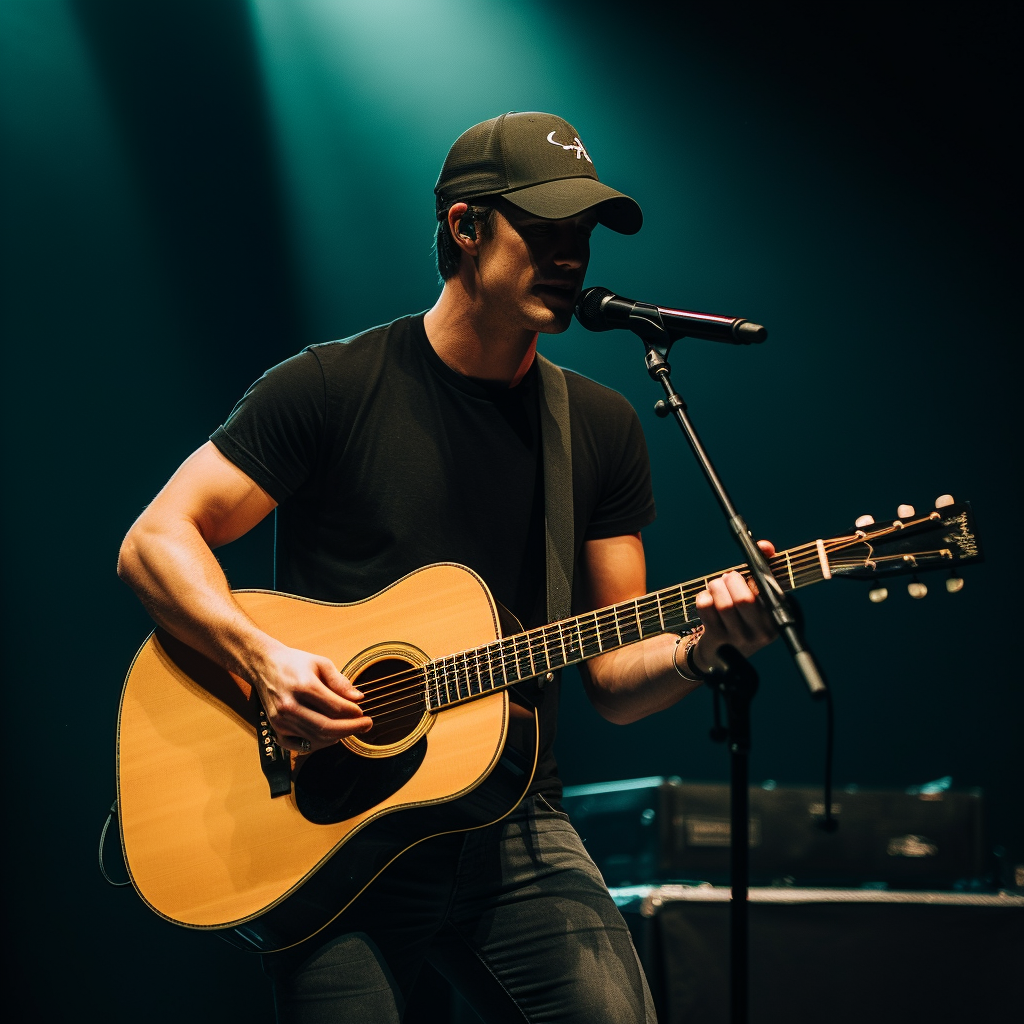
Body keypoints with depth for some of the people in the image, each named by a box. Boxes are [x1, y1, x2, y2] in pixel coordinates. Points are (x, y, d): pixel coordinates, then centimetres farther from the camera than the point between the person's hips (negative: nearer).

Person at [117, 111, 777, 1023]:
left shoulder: (603, 428, 9)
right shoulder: (332, 388, -2)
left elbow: (613, 681, 8)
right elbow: (156, 540, -4)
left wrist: (698, 650, -13)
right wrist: (263, 658, -20)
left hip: (513, 825, 3)